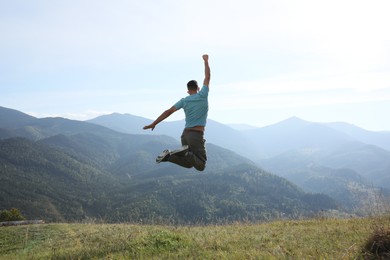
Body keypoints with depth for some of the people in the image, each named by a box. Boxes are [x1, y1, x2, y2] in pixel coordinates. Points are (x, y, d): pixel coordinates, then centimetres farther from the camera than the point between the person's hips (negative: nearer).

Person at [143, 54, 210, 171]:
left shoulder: (184, 101, 6)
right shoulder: (203, 95, -1)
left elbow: (169, 111, 0)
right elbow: (207, 77, 11)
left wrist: (154, 123, 3)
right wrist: (206, 61, 23)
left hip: (186, 134, 5)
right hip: (197, 135, -5)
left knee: (188, 164, 16)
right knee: (200, 166, -5)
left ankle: (168, 156, -9)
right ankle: (185, 152, -29)